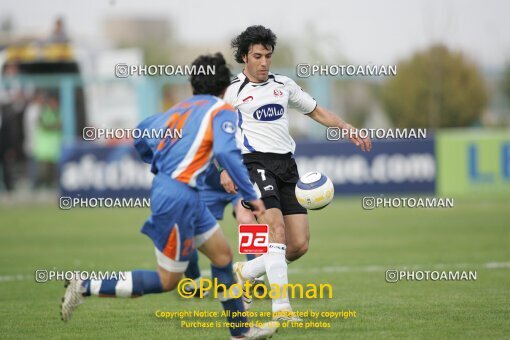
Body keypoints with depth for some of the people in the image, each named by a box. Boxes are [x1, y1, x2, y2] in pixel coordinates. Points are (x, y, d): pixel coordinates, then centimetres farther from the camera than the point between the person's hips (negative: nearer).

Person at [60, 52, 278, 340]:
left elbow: (142, 136, 19)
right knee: (167, 280, -1)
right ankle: (87, 287, -4)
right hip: (178, 195, -9)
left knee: (222, 253, 16)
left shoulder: (181, 108, 15)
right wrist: (250, 196, -19)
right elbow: (227, 153, -23)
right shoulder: (222, 111, -6)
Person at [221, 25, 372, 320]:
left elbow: (316, 111, 25)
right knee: (277, 230, -24)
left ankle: (245, 272, 20)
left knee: (299, 245, -3)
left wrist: (347, 128, 9)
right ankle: (281, 307, -24)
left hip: (287, 166, 6)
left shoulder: (284, 85, 16)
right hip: (256, 163, -5)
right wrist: (225, 170, -8)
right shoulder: (233, 91, 2)